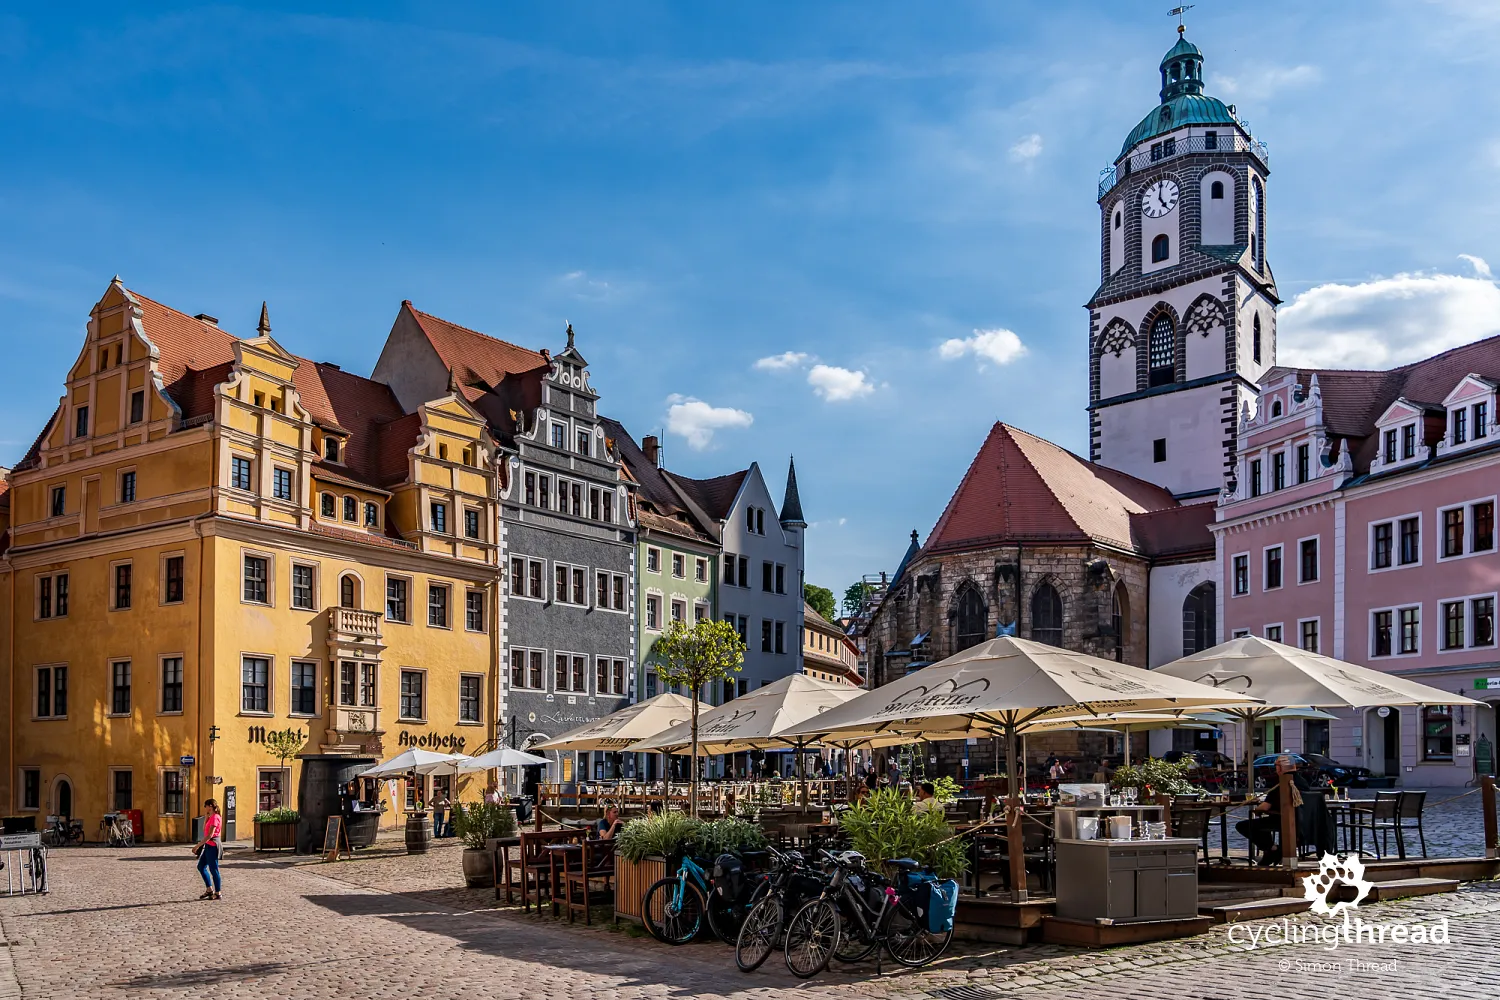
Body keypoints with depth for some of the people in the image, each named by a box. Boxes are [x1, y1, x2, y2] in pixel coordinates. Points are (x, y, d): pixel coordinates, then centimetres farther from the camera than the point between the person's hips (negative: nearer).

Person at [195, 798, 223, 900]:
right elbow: (204, 830, 19)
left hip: (212, 846, -10)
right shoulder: (211, 817, 14)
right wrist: (206, 817, 12)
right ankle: (209, 889, 19)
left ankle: (217, 893, 4)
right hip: (209, 846, 10)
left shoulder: (215, 818, -17)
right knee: (201, 866, 14)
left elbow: (210, 835, -23)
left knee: (213, 869, -3)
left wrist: (198, 845, -23)